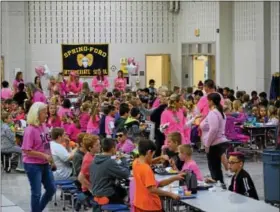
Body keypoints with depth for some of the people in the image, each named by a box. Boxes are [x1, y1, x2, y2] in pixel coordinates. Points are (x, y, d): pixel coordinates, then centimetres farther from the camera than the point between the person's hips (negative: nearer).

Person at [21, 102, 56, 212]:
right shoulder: (30, 130, -19)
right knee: (36, 193, 0)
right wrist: (44, 155, -20)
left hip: (45, 164, 8)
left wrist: (50, 159, 12)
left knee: (52, 189, 14)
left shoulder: (44, 126, 4)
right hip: (33, 165, -8)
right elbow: (26, 150, -20)